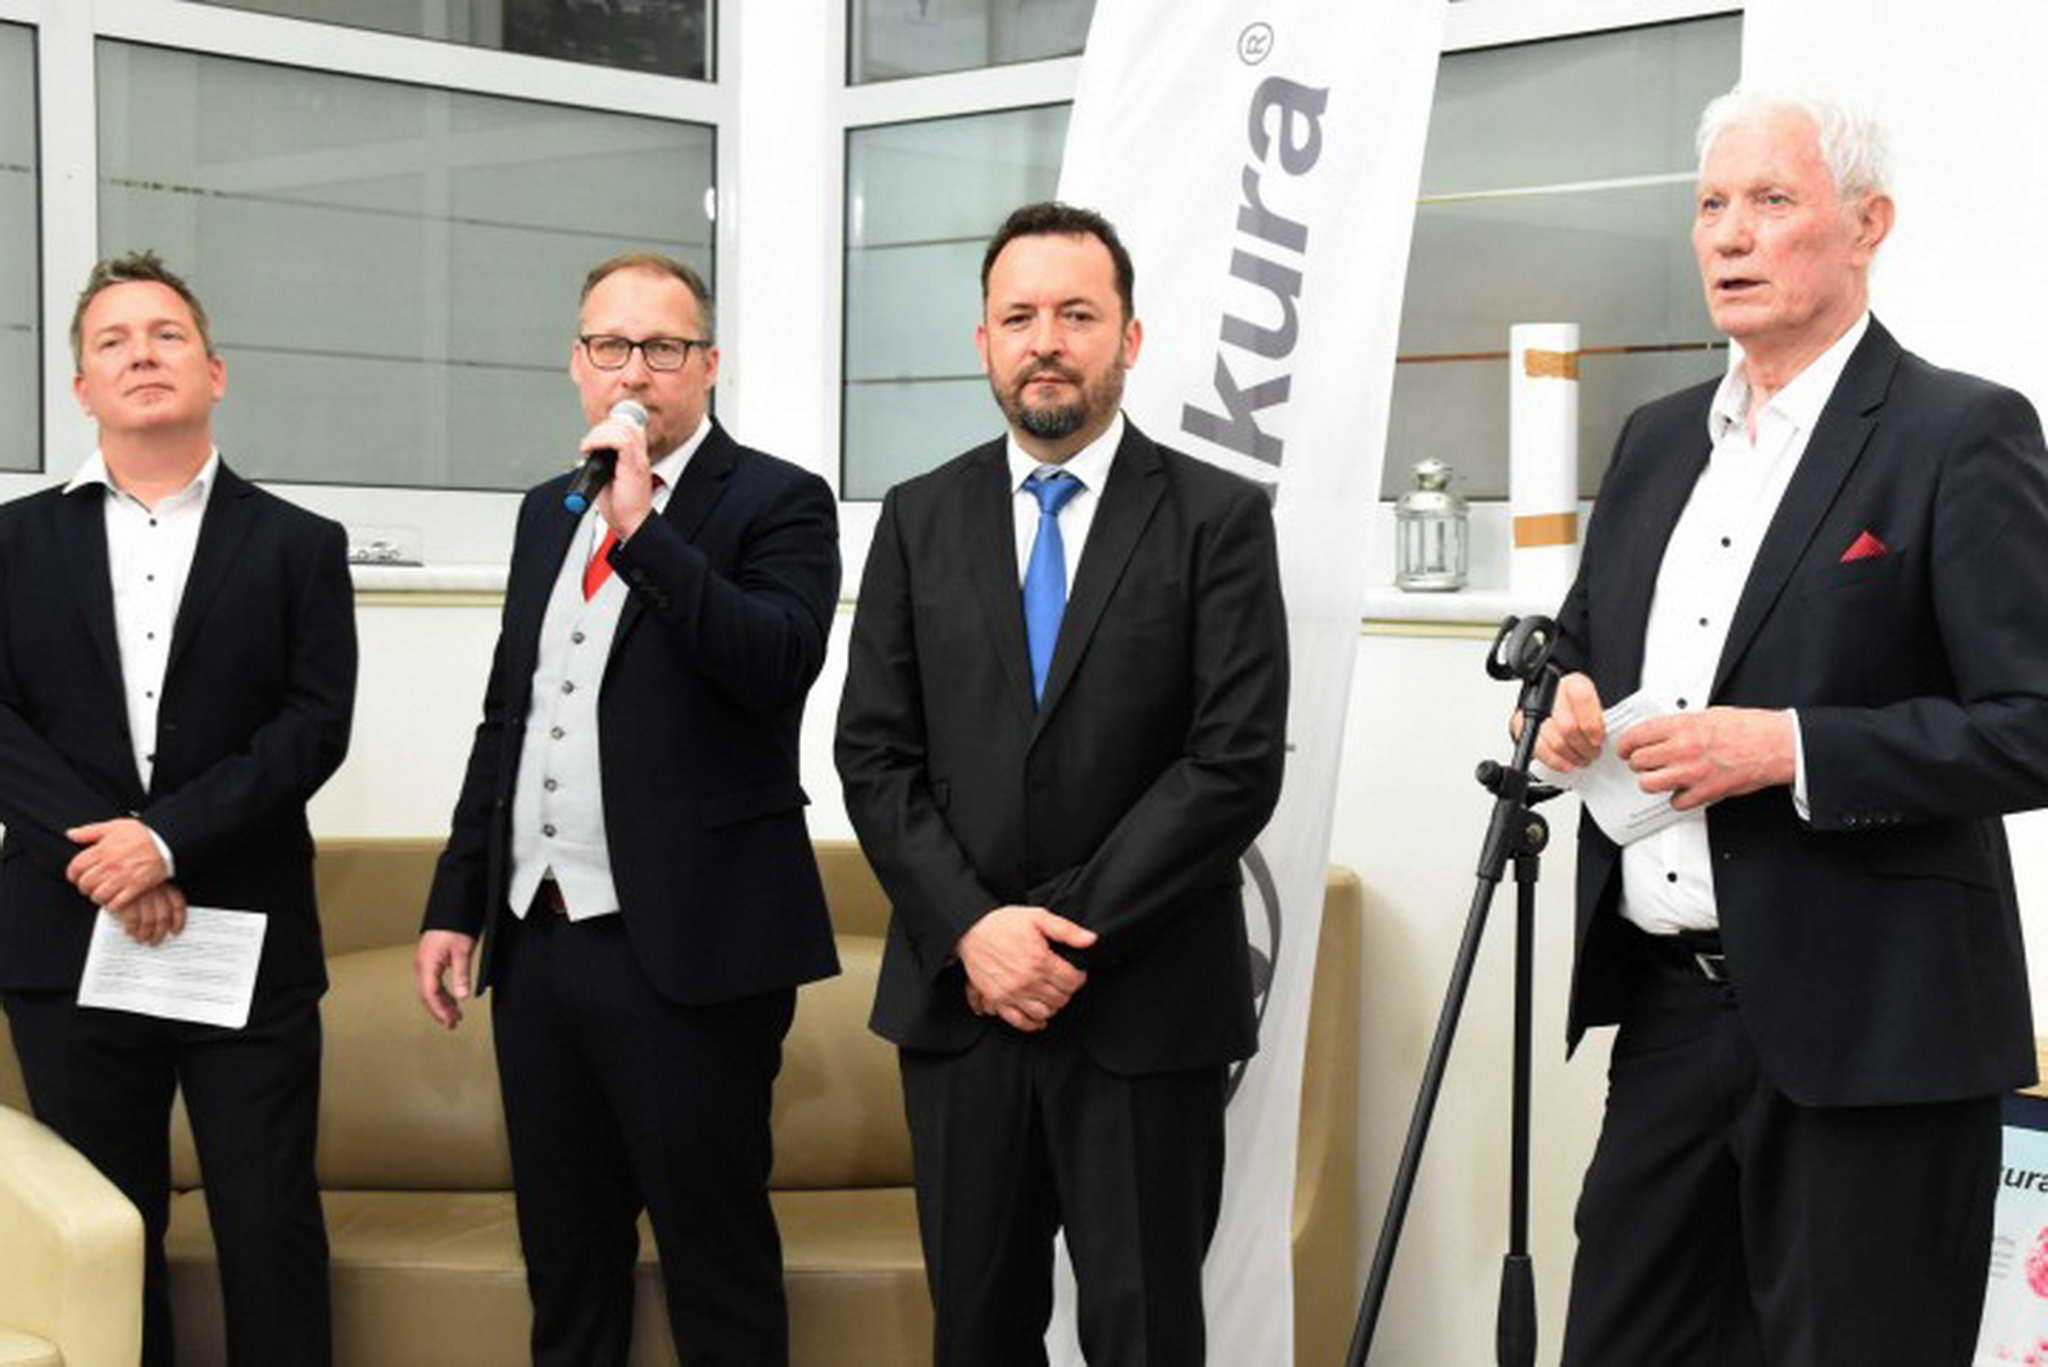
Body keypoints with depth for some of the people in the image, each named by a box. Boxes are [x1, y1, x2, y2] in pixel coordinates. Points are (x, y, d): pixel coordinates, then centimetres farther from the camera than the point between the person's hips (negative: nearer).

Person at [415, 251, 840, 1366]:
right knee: (563, 1260, 16)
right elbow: (503, 721, 19)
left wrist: (643, 526, -23)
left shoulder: (777, 502, -5)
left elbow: (777, 664, -23)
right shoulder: (548, 512, 15)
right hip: (539, 939, 7)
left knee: (716, 1258, 2)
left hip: (685, 945, -6)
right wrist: (457, 904, 15)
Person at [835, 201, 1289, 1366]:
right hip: (958, 997, 3)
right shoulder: (920, 519, 8)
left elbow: (1238, 761, -10)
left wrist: (1069, 936, -13)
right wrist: (971, 930, -10)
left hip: (1144, 1008, -3)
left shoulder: (1219, 517, -2)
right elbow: (874, 753, 3)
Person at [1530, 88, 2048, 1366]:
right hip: (1670, 1006, 6)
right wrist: (1569, 696, 0)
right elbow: (1587, 641, 23)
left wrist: (1789, 748, -22)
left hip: (1869, 1025, -6)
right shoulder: (1659, 438, 12)